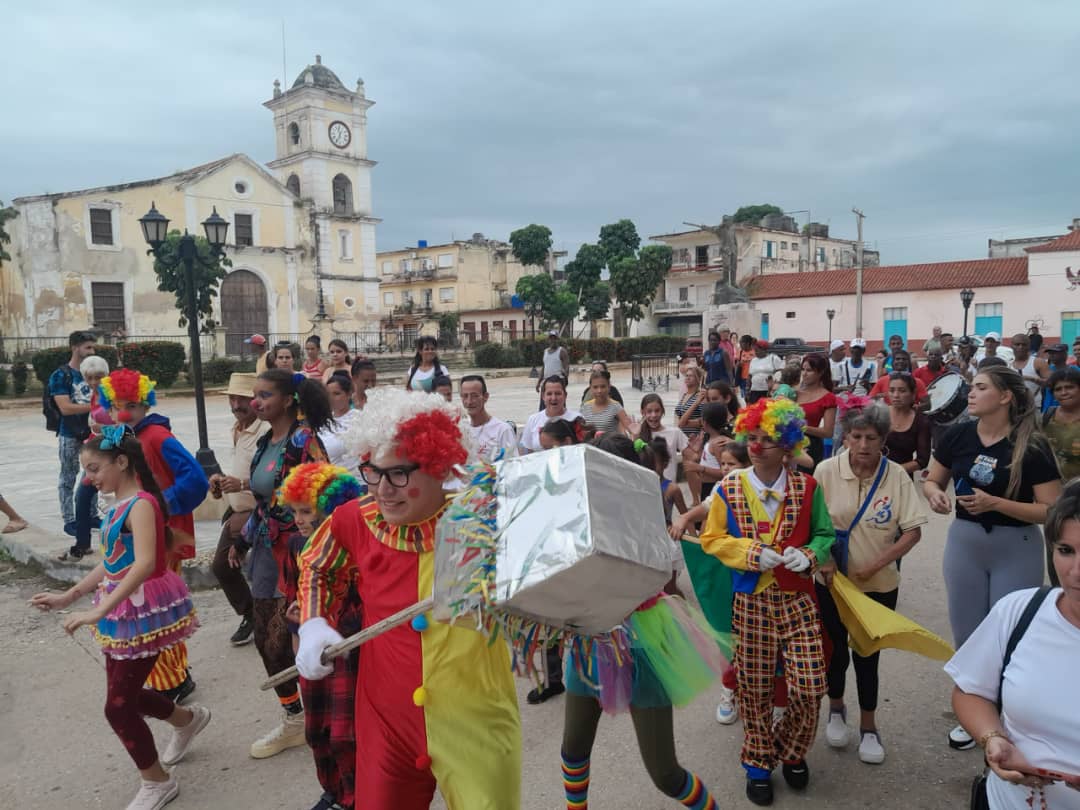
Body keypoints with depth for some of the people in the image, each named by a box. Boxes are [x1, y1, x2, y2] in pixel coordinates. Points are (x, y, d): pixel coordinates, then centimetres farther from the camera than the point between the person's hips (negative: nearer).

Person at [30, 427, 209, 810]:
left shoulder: (141, 504, -21)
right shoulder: (119, 505, 8)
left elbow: (145, 564, -33)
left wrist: (99, 611, -35)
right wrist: (68, 596, 15)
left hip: (145, 610, -9)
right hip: (124, 610, 9)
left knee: (118, 706, 1)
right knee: (124, 694, 20)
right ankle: (188, 719, 46)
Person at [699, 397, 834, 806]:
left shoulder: (807, 487, -4)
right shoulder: (729, 489, -6)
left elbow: (825, 535, 7)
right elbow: (712, 539, -1)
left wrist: (808, 555, -14)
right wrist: (753, 552, -15)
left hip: (798, 600, 1)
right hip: (751, 602, 0)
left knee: (809, 688, 0)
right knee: (754, 688, 10)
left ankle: (789, 751, 31)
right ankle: (758, 762, 33)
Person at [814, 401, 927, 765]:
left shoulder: (896, 475, -11)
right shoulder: (827, 470, -12)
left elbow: (913, 531, -9)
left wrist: (875, 565, -15)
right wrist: (824, 558, -14)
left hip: (879, 584, 0)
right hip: (832, 581, 0)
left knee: (868, 654, 10)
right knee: (835, 649, 15)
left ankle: (868, 726, 31)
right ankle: (836, 709, 41)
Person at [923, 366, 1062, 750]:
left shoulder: (1033, 446, -15)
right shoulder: (957, 435, -5)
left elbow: (1053, 510, -16)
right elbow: (931, 480, 8)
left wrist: (996, 503, -26)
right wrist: (934, 494, -14)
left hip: (1017, 548, -3)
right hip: (964, 541, 4)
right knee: (967, 634, 14)